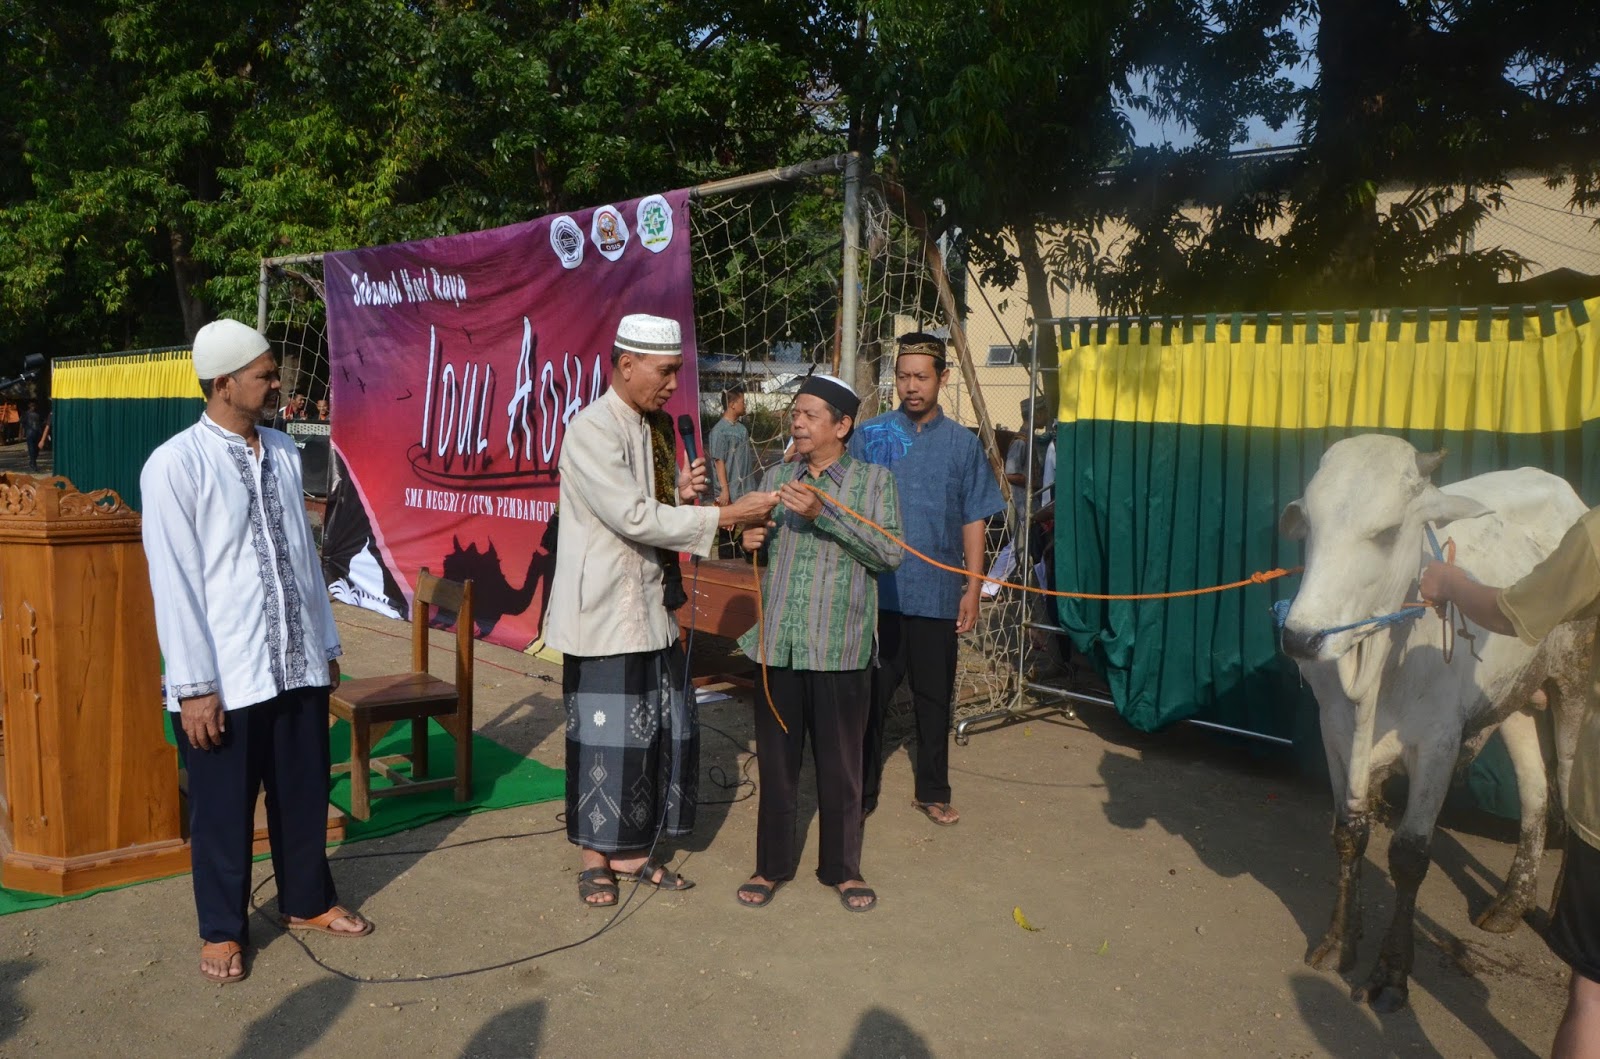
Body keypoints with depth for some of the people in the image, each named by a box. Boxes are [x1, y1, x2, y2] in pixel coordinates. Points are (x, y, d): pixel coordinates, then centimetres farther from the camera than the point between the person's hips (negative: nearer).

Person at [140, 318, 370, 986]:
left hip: (298, 665, 5)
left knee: (304, 791, 18)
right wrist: (194, 686, -14)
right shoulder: (176, 465, -12)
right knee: (223, 809, 11)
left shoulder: (283, 452, 6)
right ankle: (222, 930, 30)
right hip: (225, 678, -5)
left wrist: (326, 640, 14)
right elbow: (173, 583, -13)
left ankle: (307, 901, 38)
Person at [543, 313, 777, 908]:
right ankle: (595, 858, 19)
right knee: (604, 736, 1)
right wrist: (724, 517, -20)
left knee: (661, 730, 10)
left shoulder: (650, 429, 12)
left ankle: (631, 852, 25)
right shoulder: (591, 430, -15)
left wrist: (679, 493, -3)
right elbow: (633, 518, -22)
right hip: (602, 611, -8)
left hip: (649, 607, 8)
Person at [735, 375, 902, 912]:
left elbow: (890, 553, -12)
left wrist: (823, 514, -19)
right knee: (776, 759, 10)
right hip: (778, 642, 3)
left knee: (840, 764, 9)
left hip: (839, 647, -3)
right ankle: (772, 864, 27)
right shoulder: (776, 477, 11)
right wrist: (751, 541, -2)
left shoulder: (873, 480, 0)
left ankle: (842, 868, 26)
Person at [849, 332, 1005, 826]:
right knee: (869, 695, 5)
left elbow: (973, 521, 6)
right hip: (877, 594, -1)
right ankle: (861, 791, 19)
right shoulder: (870, 435, 1)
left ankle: (933, 791, 28)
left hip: (937, 595, 1)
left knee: (934, 697, 12)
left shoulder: (962, 443, 4)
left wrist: (973, 589, 2)